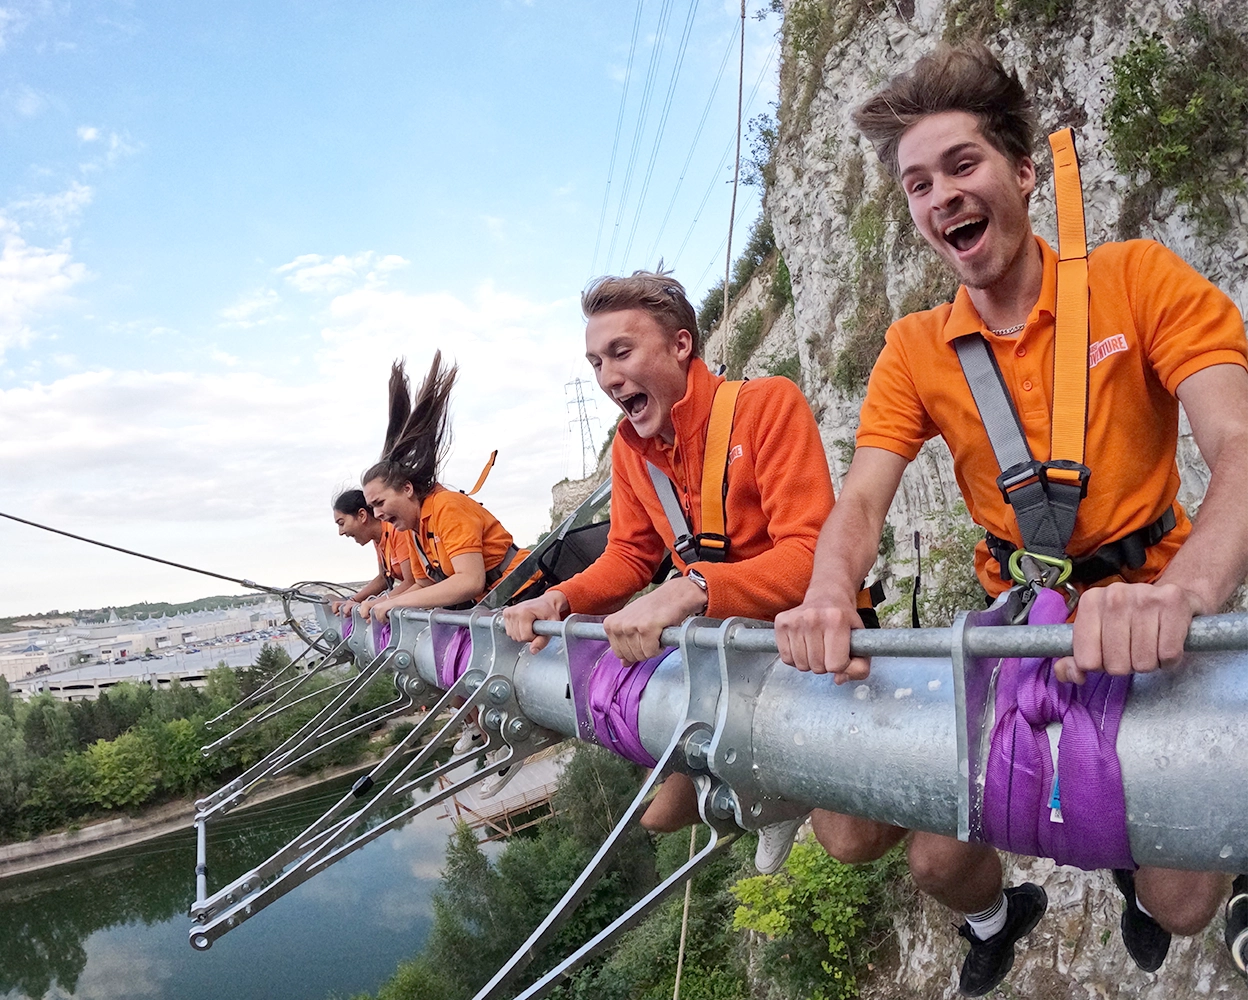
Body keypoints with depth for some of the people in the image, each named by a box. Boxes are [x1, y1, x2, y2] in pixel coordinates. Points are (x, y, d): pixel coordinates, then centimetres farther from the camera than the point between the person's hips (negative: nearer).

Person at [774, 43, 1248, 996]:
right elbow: (862, 499, -10)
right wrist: (830, 595, -34)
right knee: (936, 857, -6)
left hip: (1153, 627, -1)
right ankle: (998, 917, 34)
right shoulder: (916, 349, -2)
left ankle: (1136, 881, 35)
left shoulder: (1139, 280, -10)